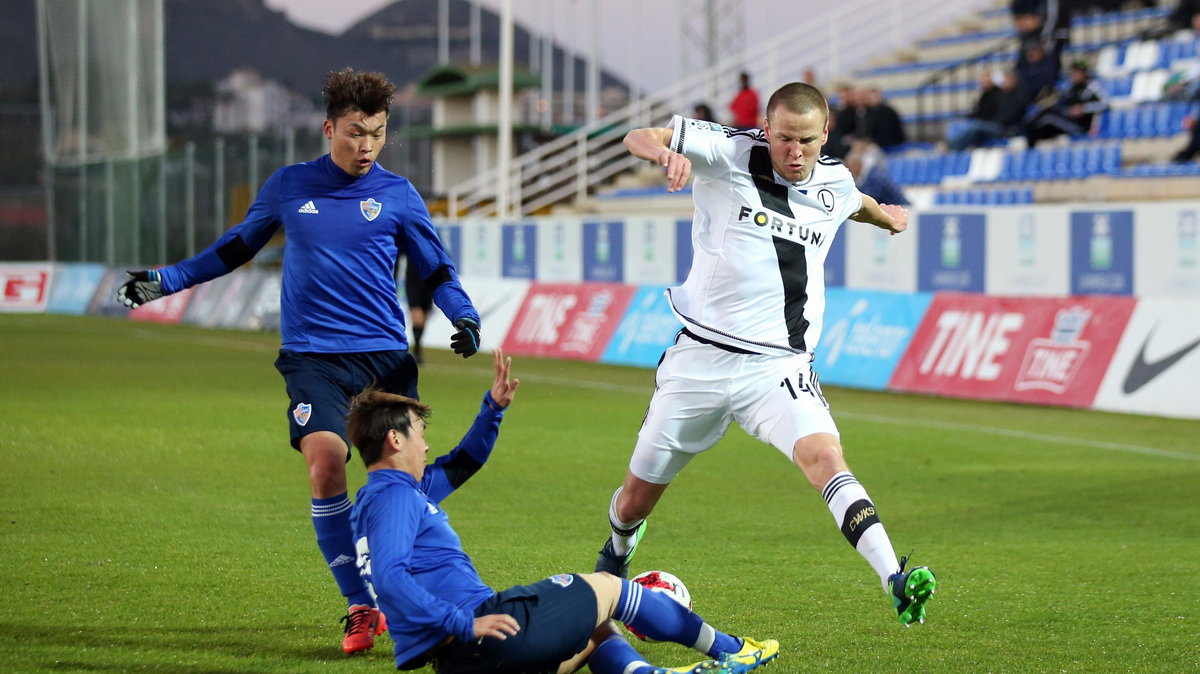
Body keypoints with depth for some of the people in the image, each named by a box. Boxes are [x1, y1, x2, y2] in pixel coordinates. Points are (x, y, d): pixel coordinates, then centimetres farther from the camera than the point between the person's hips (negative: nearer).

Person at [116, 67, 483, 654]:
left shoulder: (397, 195, 6)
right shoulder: (287, 187, 8)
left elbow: (436, 271, 12)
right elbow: (238, 246, 22)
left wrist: (465, 318, -6)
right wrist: (166, 281, 20)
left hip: (386, 356, 1)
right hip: (312, 357, -1)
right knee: (325, 463, -21)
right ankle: (361, 608, -11)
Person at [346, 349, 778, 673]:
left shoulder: (376, 497, 21)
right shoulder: (394, 494, -11)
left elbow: (462, 464, 33)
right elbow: (388, 578, -27)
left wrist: (494, 407, 22)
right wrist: (465, 624, -28)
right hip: (483, 639, -11)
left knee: (595, 633, 26)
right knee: (606, 588, 8)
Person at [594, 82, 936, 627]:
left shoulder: (834, 183, 6)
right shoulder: (729, 154, -6)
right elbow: (638, 138, -15)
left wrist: (885, 214, 52)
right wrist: (665, 150, -38)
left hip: (778, 367, 1)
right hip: (700, 358, -1)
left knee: (824, 456, -28)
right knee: (636, 499, 11)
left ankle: (896, 583, -41)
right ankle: (618, 551, 47)